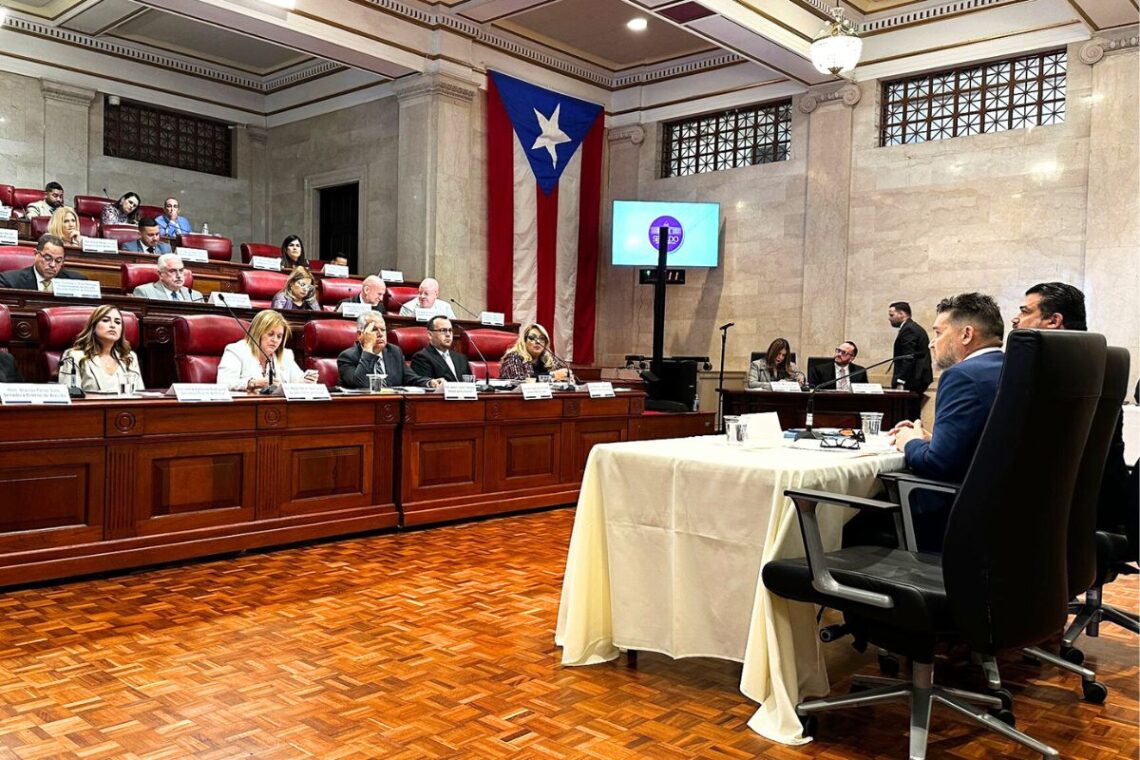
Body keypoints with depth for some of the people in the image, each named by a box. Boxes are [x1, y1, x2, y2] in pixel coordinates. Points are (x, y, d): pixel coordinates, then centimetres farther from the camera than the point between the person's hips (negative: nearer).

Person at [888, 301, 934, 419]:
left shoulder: (908, 330, -12)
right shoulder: (916, 328, 20)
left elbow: (908, 359, -20)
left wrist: (900, 382, -22)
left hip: (911, 382, -11)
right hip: (918, 379, 11)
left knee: (908, 416, -11)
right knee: (913, 415, 10)